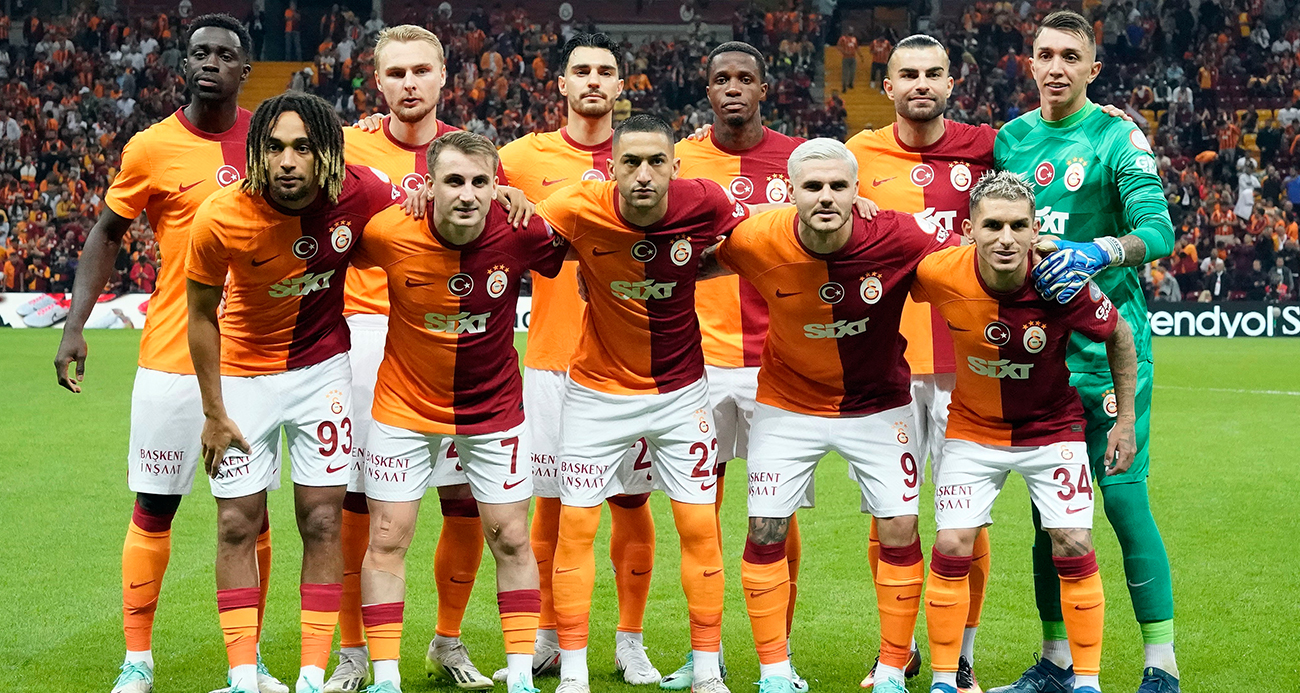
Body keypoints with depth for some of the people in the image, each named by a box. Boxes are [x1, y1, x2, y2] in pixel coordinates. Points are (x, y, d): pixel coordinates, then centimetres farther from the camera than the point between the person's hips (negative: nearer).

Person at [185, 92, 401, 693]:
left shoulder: (360, 193, -22)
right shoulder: (221, 218, -24)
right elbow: (202, 315, -9)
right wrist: (213, 412, -6)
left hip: (323, 367, 1)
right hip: (245, 372, -1)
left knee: (322, 523, 0)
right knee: (238, 525, 2)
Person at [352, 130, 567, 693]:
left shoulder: (520, 233, -20)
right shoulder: (388, 232, -22)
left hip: (494, 409, 1)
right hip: (404, 408, -1)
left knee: (511, 541, 5)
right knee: (387, 540, 0)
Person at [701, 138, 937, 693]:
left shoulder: (898, 239, -24)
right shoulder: (757, 241, -22)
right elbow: (704, 264, 0)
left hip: (879, 405, 0)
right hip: (788, 404, 0)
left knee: (900, 531, -3)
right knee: (766, 530, -3)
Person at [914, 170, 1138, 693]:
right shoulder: (939, 274, -25)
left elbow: (1120, 337, -7)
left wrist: (1126, 420, -3)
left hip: (1052, 428, -1)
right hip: (972, 429, 1)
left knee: (1073, 547, -8)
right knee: (952, 546, -7)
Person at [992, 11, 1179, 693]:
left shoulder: (1117, 138, -5)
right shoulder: (1012, 138, 10)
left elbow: (1158, 229, -16)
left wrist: (1097, 253, -33)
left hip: (1108, 347, -5)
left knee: (1124, 498, -8)